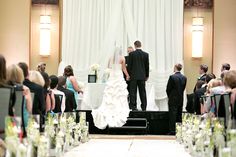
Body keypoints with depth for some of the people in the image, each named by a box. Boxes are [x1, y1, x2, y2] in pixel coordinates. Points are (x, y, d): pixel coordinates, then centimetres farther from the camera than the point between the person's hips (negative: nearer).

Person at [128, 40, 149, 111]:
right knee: (142, 91, 8)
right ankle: (144, 107, 8)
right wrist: (147, 75, 15)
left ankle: (133, 106, -2)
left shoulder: (131, 54, -6)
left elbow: (129, 65, -4)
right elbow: (147, 66, 5)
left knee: (133, 91, 1)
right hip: (142, 76, 3)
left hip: (133, 76, -2)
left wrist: (128, 75, 6)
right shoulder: (146, 54, 1)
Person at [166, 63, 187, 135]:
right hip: (181, 99, 5)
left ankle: (172, 131, -4)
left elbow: (168, 89, -8)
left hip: (173, 99, -5)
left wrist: (169, 96, 9)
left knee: (172, 115, -3)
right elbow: (183, 88, 7)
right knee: (179, 115, 11)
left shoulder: (172, 77, -14)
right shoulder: (184, 77, 3)